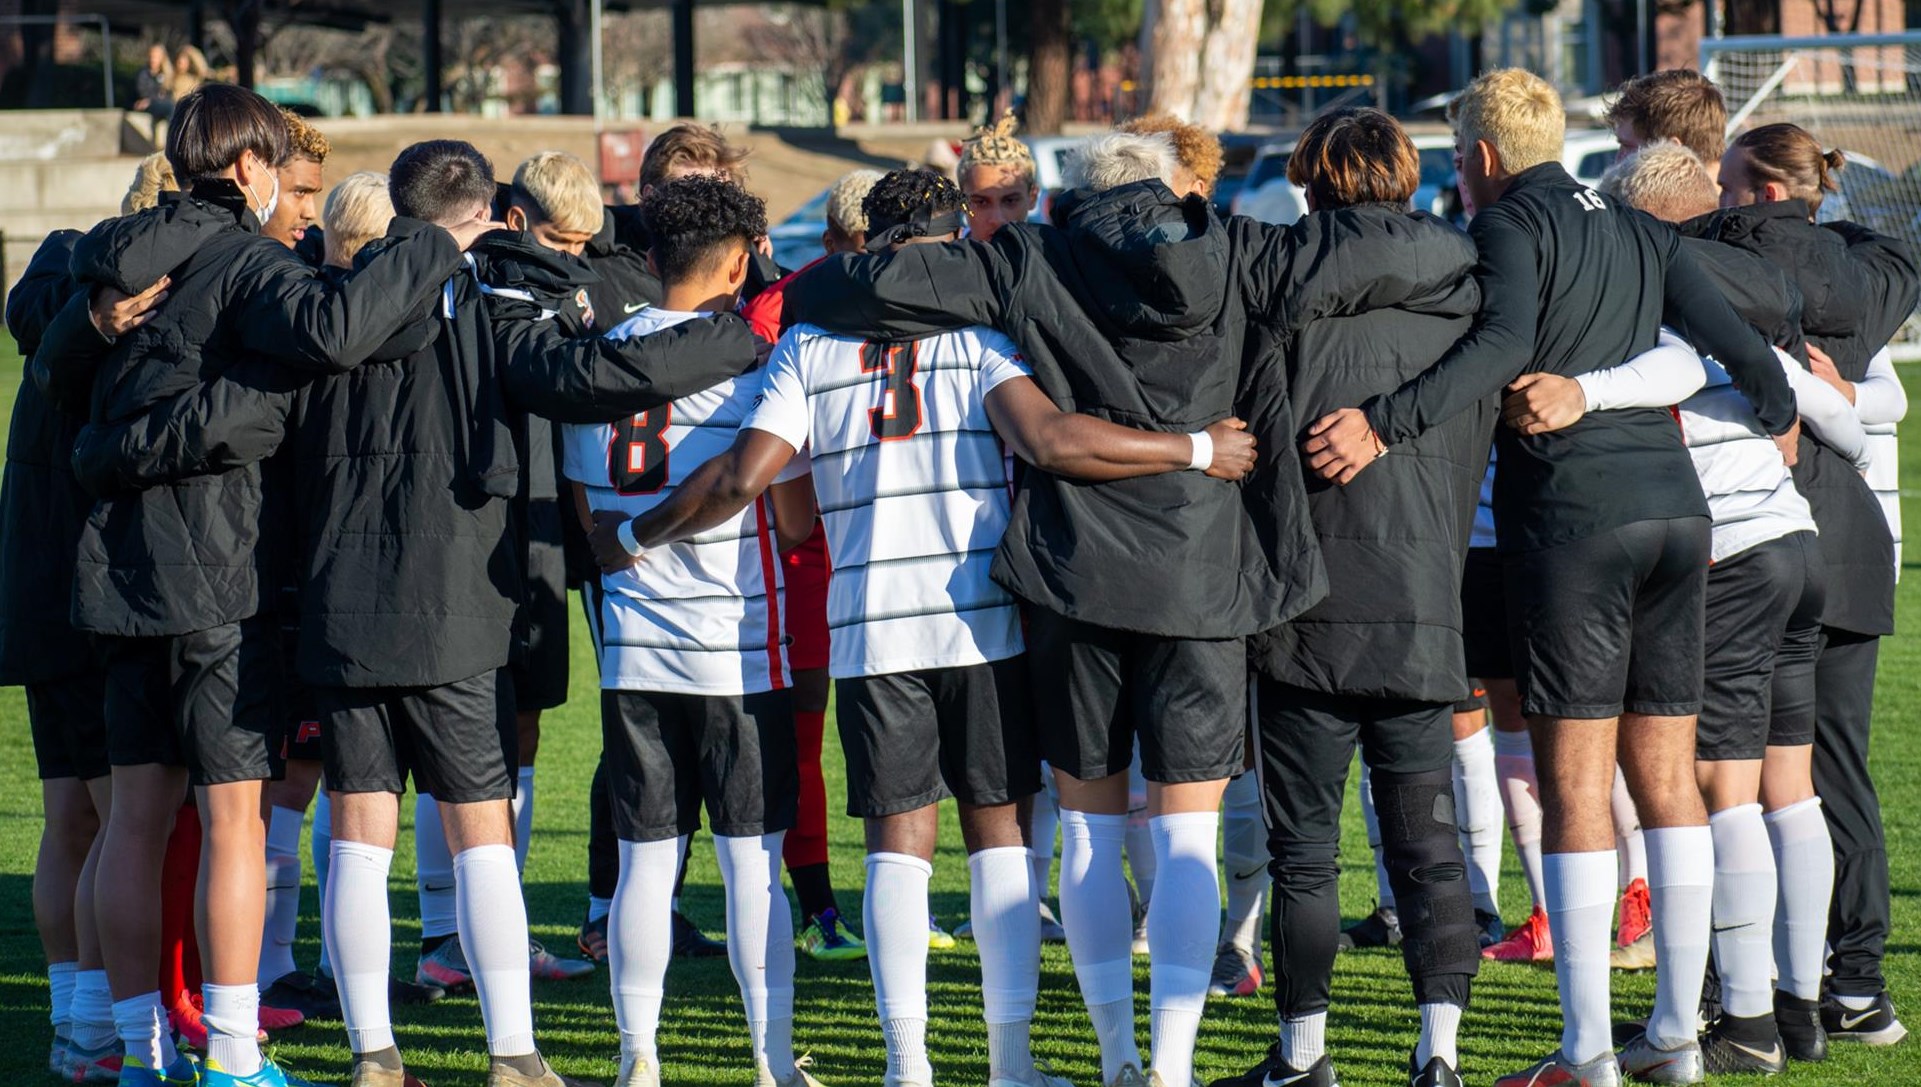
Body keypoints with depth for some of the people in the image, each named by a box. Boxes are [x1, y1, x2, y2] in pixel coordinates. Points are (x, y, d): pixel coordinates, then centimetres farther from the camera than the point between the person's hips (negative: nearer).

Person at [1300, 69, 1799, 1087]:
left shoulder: (1509, 220, -3)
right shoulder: (1641, 235, 15)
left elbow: (1504, 342, -22)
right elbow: (1738, 344, 11)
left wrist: (1383, 422, -29)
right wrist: (1781, 418, 31)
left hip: (1570, 515, -6)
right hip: (1676, 507, 6)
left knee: (1574, 783, -4)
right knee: (1666, 776, 10)